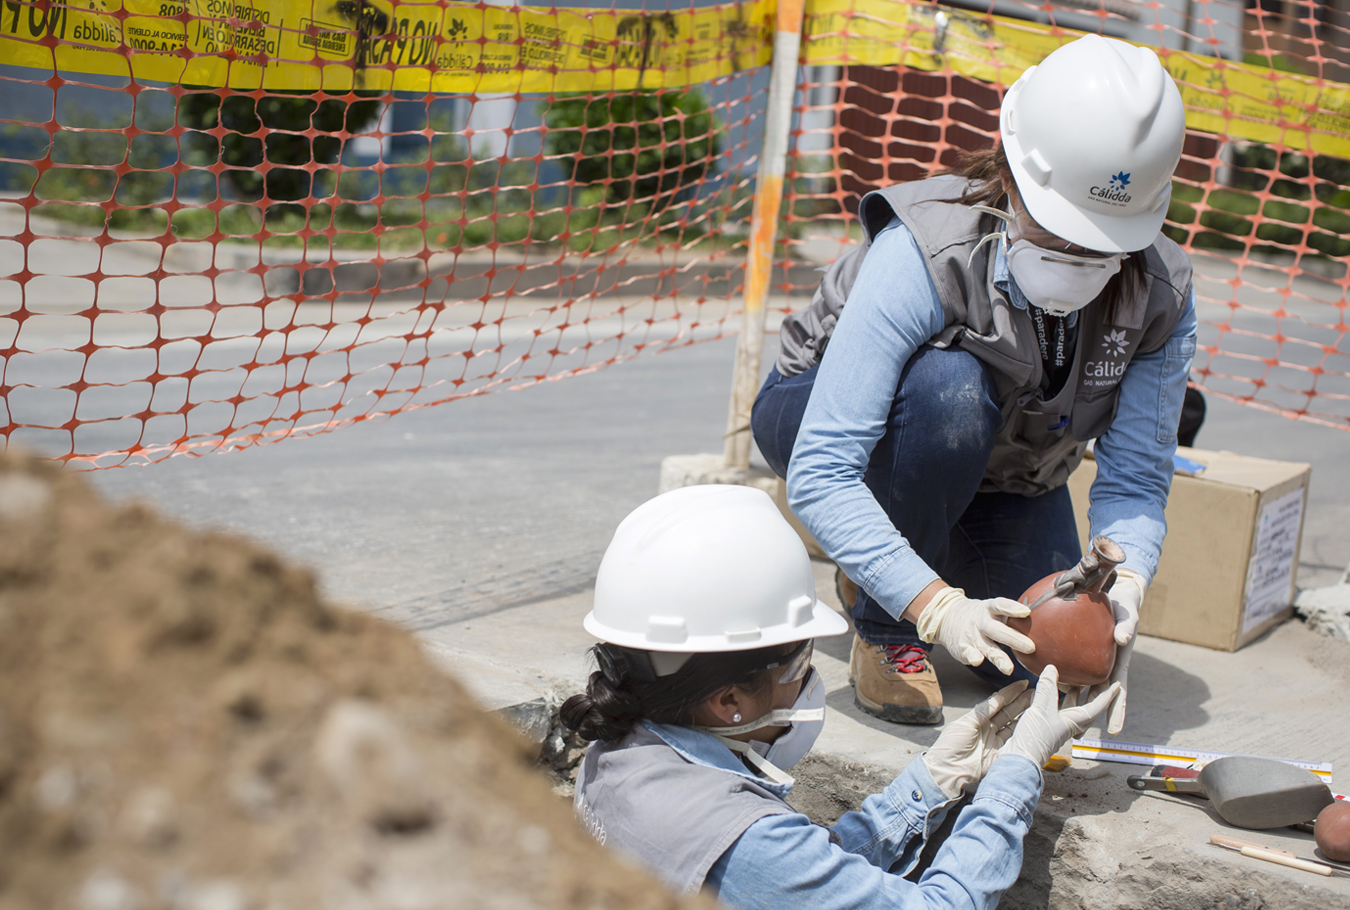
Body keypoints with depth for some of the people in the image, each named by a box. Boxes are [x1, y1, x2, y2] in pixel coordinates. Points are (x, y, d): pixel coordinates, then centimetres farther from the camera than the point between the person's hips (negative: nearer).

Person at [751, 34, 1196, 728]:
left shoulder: (1160, 298, -23)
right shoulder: (922, 254, -38)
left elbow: (1133, 482, -20)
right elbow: (819, 478, -42)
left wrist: (1123, 586, -42)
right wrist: (938, 607, -52)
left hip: (1000, 474, 4)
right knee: (951, 382, -38)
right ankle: (884, 630, -16)